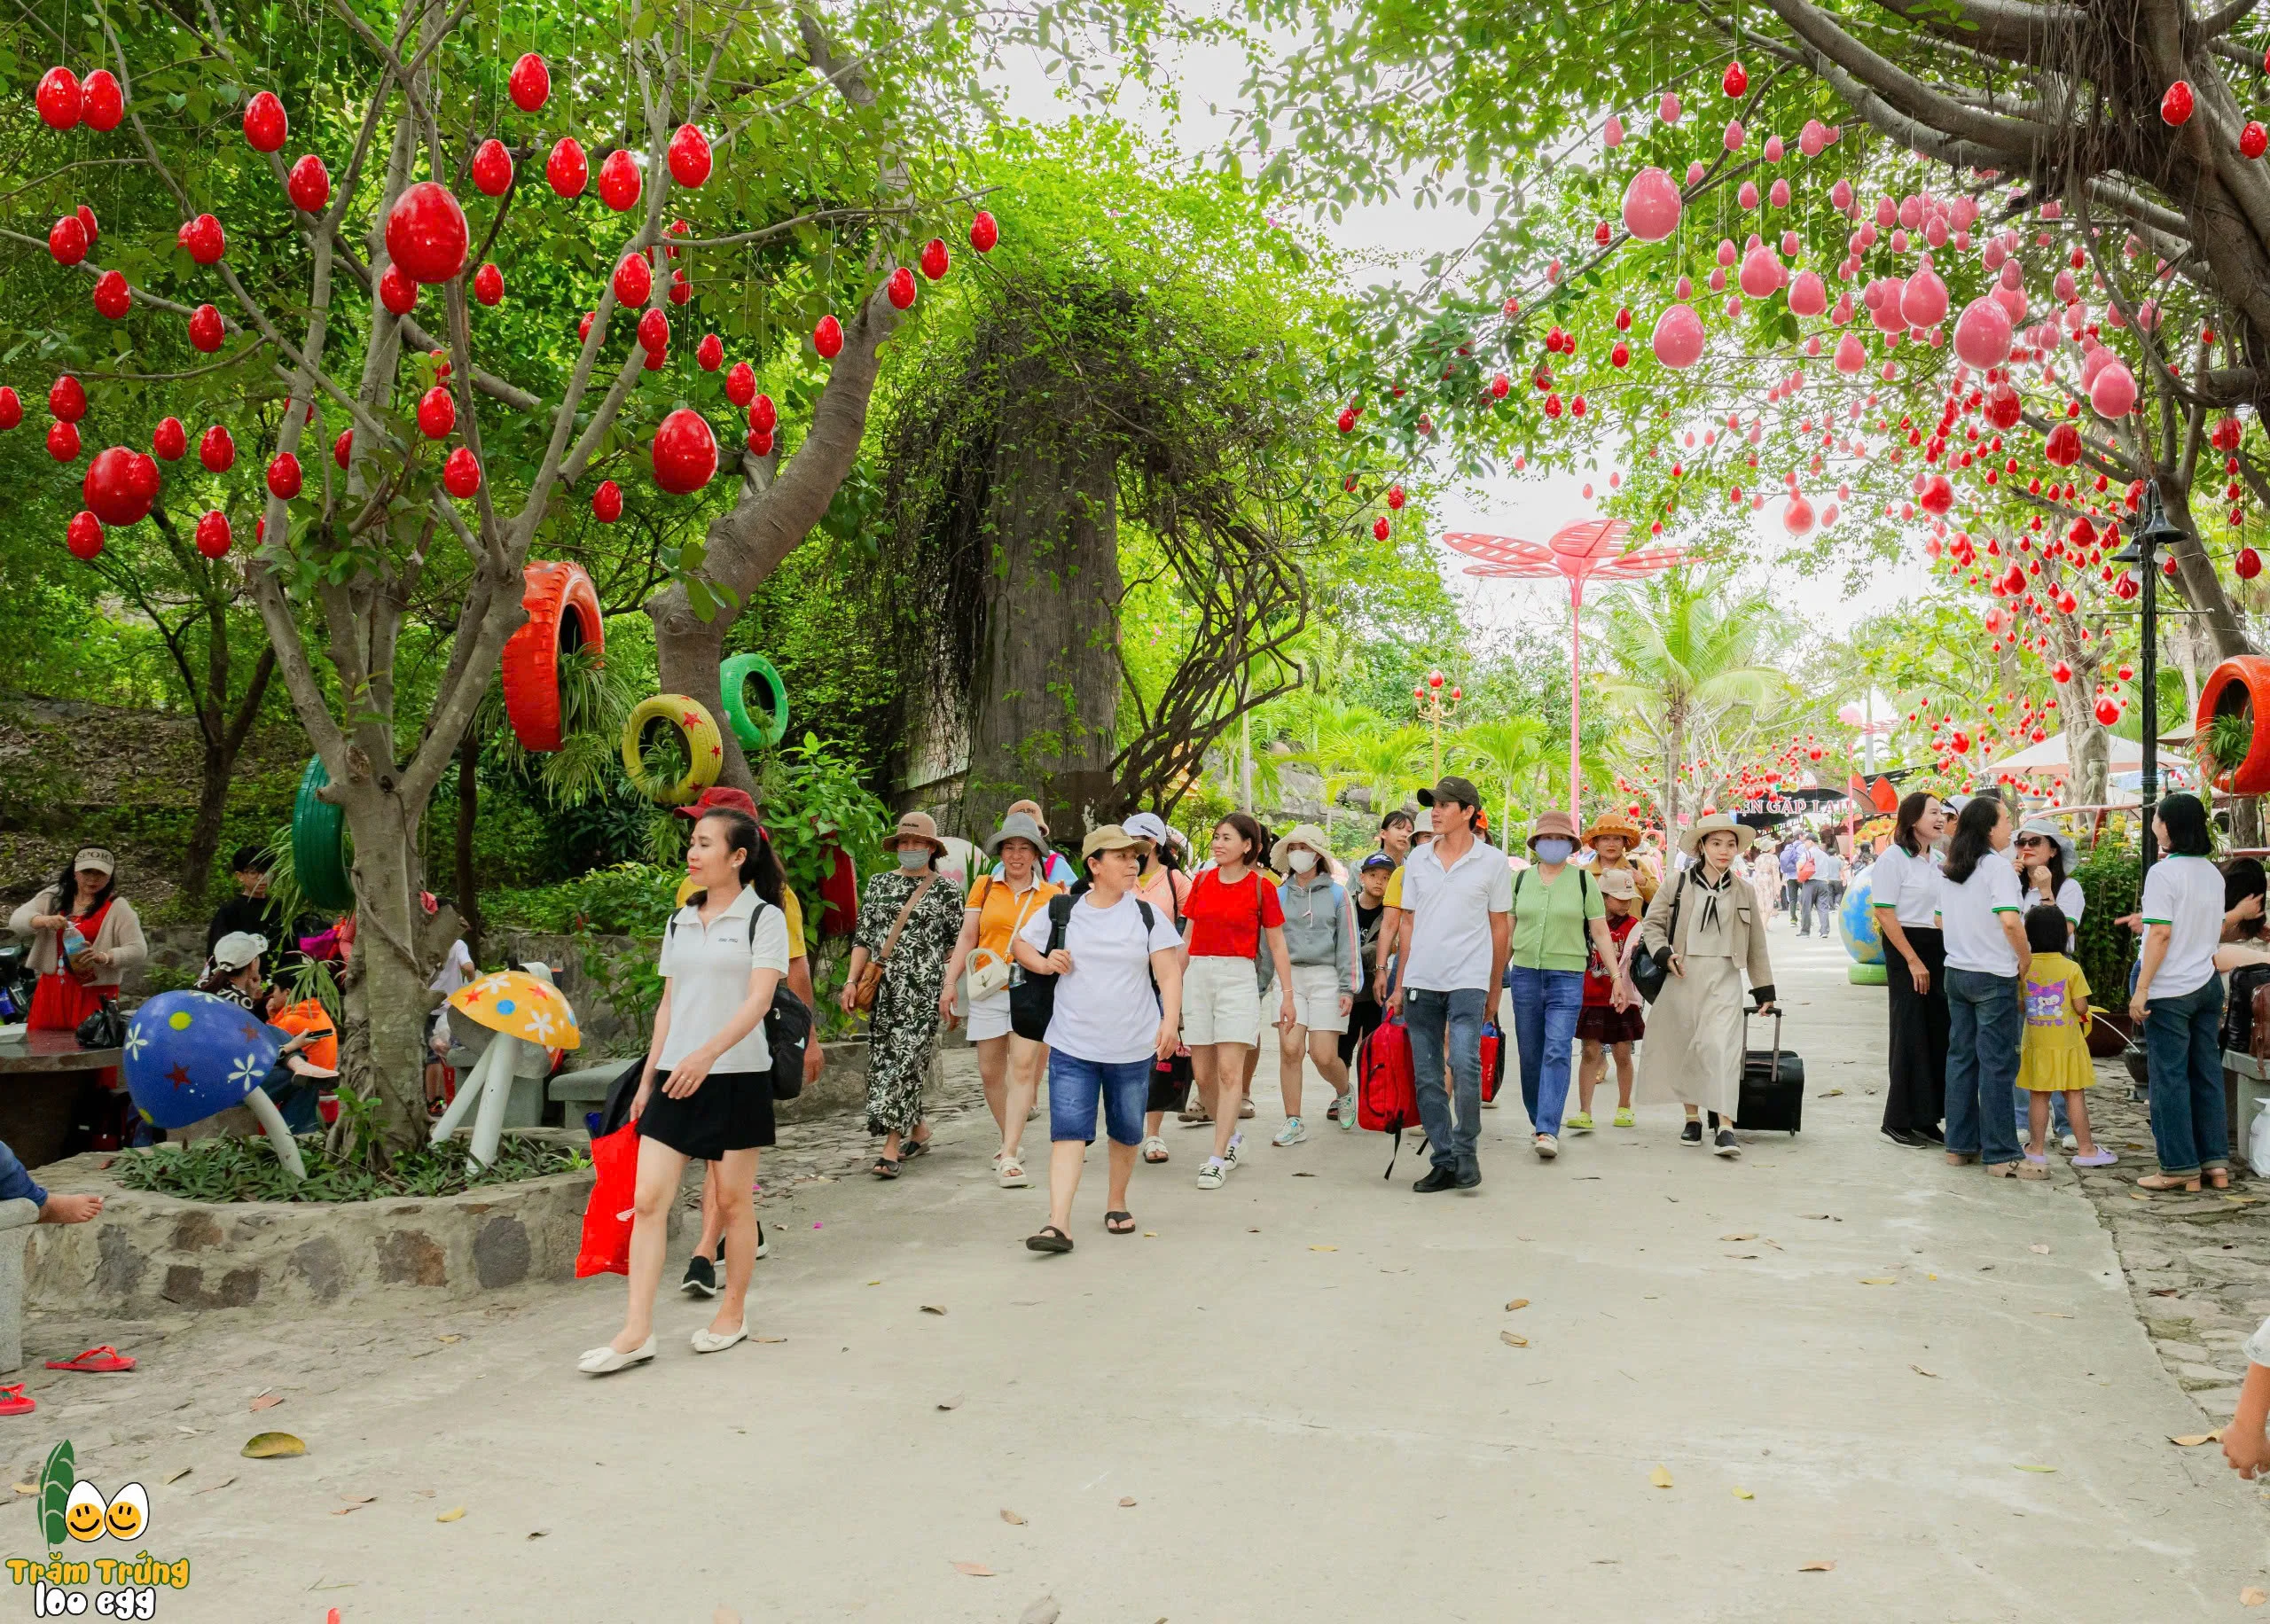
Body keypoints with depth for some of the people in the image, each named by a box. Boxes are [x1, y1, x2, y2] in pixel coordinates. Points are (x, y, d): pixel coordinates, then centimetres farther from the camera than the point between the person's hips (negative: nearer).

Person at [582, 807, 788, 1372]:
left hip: (737, 1074, -5)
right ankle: (636, 1331, -2)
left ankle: (733, 1313, 21)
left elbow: (759, 998, -14)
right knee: (647, 1200, -4)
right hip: (676, 1075, 5)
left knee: (732, 1199, 5)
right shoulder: (680, 922, 14)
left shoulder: (763, 918, -4)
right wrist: (648, 1076, 13)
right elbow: (669, 1003, 18)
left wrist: (707, 1053, -27)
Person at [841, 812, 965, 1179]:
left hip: (923, 988, -4)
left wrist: (952, 988, -3)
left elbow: (957, 942, 4)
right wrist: (851, 979, 1)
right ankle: (919, 1131, 24)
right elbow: (863, 937, 11)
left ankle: (892, 1148, -12)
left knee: (907, 1057, -11)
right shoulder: (879, 884, 12)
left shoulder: (945, 890, 3)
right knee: (883, 1059, 5)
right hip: (882, 988, 4)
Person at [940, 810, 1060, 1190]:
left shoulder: (1052, 895, 7)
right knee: (990, 1072, 6)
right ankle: (1011, 1141, 25)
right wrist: (950, 983, 4)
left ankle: (1010, 1157, -13)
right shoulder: (984, 888, 9)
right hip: (987, 992, 2)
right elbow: (967, 937, 9)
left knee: (1023, 1069, -13)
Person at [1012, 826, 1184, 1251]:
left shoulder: (1148, 916, 1)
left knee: (1126, 1132, 12)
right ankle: (1058, 1223, -13)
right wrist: (1044, 963, -7)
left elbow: (1168, 972, -2)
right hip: (1072, 1045, -1)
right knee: (1068, 1130, -10)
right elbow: (1021, 944, 14)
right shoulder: (1061, 910, 1)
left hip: (1134, 1047, 1)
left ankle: (1117, 1204, 33)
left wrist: (1170, 1020, -16)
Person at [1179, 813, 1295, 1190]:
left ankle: (1217, 1159, -6)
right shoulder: (1202, 881, 10)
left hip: (1238, 977, -4)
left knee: (1229, 1070, -10)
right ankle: (1232, 1138, 27)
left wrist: (1287, 994, 1)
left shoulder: (1261, 886, 0)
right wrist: (1174, 984, 16)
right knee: (1202, 1072, 5)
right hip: (1198, 976, 4)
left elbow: (1277, 945, 4)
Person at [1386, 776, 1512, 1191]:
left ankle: (1465, 1148, 1)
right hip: (1420, 983, 4)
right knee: (1427, 1076, 5)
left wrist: (1495, 989, 6)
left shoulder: (1492, 861, 2)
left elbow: (1500, 928, 6)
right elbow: (1408, 923, 13)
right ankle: (1443, 1162, 15)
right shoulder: (1418, 858, 10)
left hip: (1468, 981, -4)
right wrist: (1400, 984, 11)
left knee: (1464, 1063, -19)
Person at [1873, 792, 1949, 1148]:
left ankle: (1926, 1119, 15)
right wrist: (1913, 960, -16)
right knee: (1910, 1034, -3)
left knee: (1939, 1032, 6)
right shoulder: (1893, 858, -9)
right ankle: (1899, 1121, 6)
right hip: (1906, 948, -7)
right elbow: (1885, 913, -13)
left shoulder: (1939, 860, 13)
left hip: (1939, 949, 7)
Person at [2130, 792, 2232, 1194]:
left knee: (2169, 1078, 0)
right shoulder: (2213, 874, 10)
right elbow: (2216, 931, 18)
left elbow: (2161, 934, -18)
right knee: (2207, 1074, 11)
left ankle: (2180, 1168, 3)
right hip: (2208, 986, 7)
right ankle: (2216, 1163, 14)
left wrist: (2141, 989, -16)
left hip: (2169, 990, -7)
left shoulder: (2164, 872, -14)